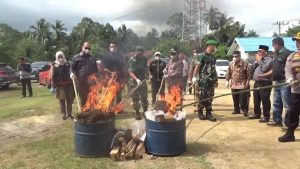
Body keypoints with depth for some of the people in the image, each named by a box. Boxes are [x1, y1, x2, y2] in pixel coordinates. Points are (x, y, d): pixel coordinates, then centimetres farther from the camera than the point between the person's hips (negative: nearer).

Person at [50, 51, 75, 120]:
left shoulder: (67, 64, 8)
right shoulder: (54, 66, -1)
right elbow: (53, 77, -4)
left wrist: (73, 83, 9)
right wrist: (53, 87, -9)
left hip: (69, 84, 3)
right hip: (60, 86, -3)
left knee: (69, 100, 5)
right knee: (62, 101, 3)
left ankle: (69, 114, 15)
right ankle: (63, 114, 12)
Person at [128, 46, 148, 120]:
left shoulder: (144, 59, 1)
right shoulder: (131, 60, -13)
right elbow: (130, 72, -22)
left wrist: (146, 75, 10)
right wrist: (137, 79, -35)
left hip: (143, 81, 3)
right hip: (134, 82, -3)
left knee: (144, 97, 7)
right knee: (135, 98, 2)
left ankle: (145, 111, 21)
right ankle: (137, 112, 13)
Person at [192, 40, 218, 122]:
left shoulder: (213, 57, 16)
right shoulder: (201, 56, -5)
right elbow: (197, 67, -12)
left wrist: (216, 80, 20)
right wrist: (194, 77, -24)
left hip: (211, 81, 6)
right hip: (203, 81, -6)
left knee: (209, 98, 7)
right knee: (201, 97, -1)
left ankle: (208, 114, 13)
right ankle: (200, 113, 13)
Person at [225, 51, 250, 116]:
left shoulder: (244, 64, -7)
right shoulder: (231, 64, 5)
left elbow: (248, 73, -4)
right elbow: (228, 73, 11)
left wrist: (247, 81, -7)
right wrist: (227, 81, 6)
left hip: (242, 84, -4)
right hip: (234, 84, 4)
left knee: (243, 99, -5)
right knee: (235, 99, 11)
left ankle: (245, 110, 7)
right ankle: (236, 110, 23)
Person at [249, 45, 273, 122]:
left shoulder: (269, 60, -6)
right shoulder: (257, 60, 18)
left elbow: (265, 69, -22)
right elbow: (251, 70, 15)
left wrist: (259, 60, -9)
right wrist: (256, 61, 3)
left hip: (265, 83, -8)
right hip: (256, 83, 8)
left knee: (265, 101, -5)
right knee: (256, 100, 14)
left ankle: (266, 116, 1)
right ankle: (257, 114, 26)